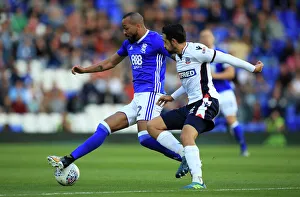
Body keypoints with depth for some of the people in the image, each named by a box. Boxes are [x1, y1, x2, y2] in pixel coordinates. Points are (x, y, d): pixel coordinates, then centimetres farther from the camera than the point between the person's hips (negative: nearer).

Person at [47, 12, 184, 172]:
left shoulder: (155, 40, -7)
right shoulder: (129, 44, 18)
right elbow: (110, 63, 32)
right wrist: (84, 70, 27)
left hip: (151, 94, -9)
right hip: (137, 99, 9)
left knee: (145, 137, -28)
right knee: (104, 128, 4)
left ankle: (184, 158, -19)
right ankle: (68, 160, 4)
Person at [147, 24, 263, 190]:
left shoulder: (195, 50, -13)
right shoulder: (178, 56, 17)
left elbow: (225, 58, -10)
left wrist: (253, 68, -6)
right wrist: (172, 97, 35)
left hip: (206, 102, -10)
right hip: (191, 105, 10)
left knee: (186, 136, -32)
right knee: (152, 126, 5)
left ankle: (198, 181, -34)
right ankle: (186, 156, 0)